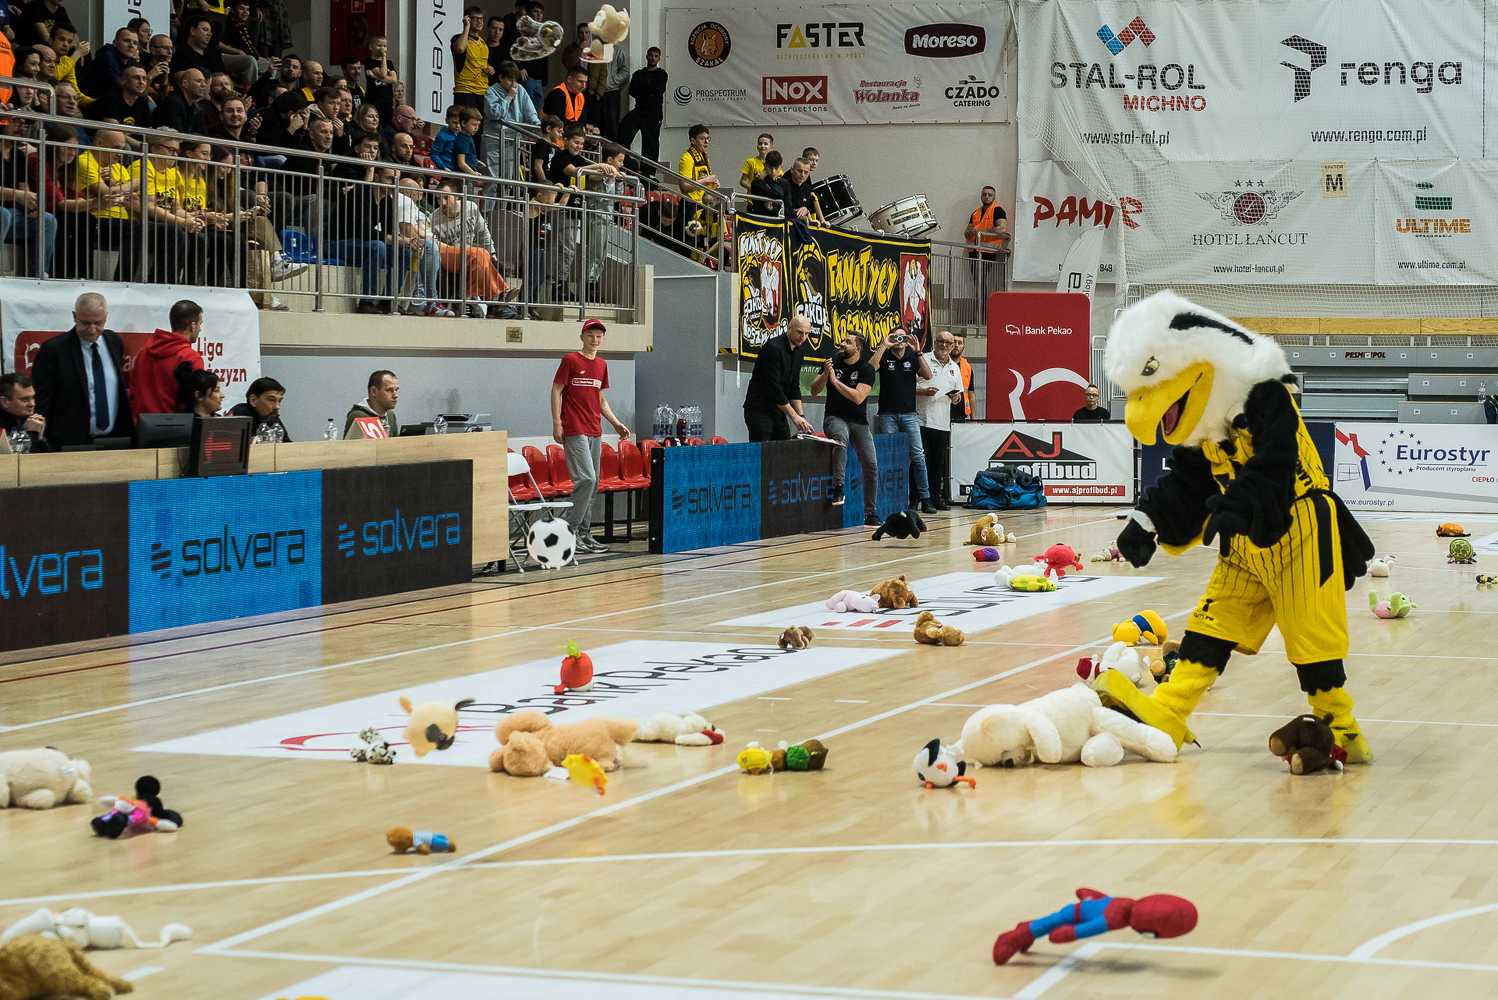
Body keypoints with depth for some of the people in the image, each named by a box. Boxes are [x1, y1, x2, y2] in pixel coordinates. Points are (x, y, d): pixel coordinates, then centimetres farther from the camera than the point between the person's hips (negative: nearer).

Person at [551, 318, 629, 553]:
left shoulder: (602, 365, 15)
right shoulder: (571, 360, -4)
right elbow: (556, 391, -4)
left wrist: (616, 423, 14)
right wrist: (557, 423, -11)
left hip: (595, 432, 7)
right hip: (574, 431, -7)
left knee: (593, 484, 8)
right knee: (586, 478, -15)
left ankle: (585, 535, 13)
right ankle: (570, 532, -10)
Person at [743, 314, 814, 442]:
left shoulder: (799, 350, 8)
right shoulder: (773, 347, -18)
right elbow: (773, 387, -22)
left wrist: (800, 416, 3)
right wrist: (794, 416, -21)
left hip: (779, 410, 8)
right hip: (760, 410, -8)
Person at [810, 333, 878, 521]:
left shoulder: (866, 369, -2)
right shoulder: (833, 362, 6)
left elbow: (858, 397, -15)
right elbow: (814, 391, 3)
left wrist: (835, 380, -15)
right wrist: (825, 375, -14)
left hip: (859, 421, 1)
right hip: (834, 418, -1)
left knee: (871, 465, -8)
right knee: (841, 437, -37)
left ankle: (870, 513, 2)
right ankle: (838, 487, -38)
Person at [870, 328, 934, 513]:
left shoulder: (912, 358, 10)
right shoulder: (884, 357, 5)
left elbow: (927, 375, -4)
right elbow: (870, 368, -14)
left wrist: (918, 352, -10)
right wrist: (883, 346, -15)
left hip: (909, 413, 1)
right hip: (888, 414, -1)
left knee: (918, 456, -4)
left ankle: (925, 499, -2)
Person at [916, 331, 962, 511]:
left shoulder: (955, 368, 17)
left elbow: (959, 396, 23)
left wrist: (956, 396, 0)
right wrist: (923, 391, -19)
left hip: (942, 422, 5)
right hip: (921, 420, -5)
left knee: (938, 462, 7)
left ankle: (936, 497, 14)